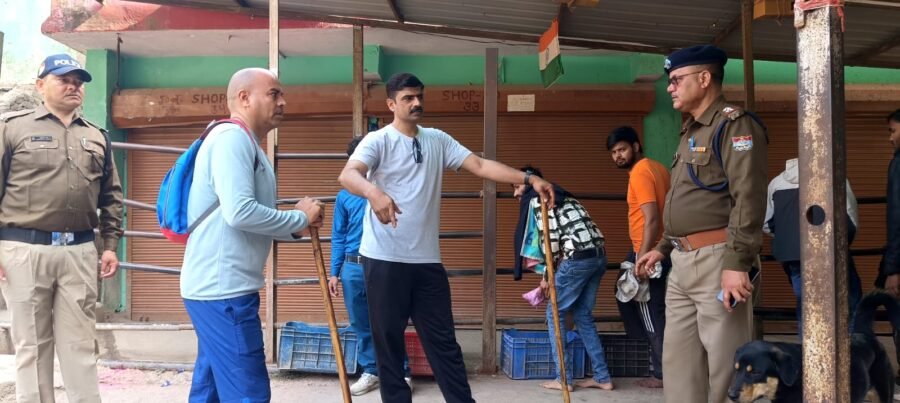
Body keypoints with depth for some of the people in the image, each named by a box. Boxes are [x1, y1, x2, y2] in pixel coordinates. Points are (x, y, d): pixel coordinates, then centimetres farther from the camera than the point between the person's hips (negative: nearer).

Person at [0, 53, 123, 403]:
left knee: (80, 343, 5)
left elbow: (111, 196, 16)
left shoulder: (97, 136, 14)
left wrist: (110, 245, 10)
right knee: (32, 343, 5)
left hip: (79, 251, 3)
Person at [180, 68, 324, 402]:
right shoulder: (232, 137, -12)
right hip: (223, 289, -10)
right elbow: (240, 212, -24)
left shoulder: (242, 143, 19)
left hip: (217, 286, 10)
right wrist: (300, 218, -11)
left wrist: (295, 227, 6)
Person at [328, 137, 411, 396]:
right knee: (362, 325, 10)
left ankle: (402, 373, 11)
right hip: (353, 268, 3)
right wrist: (334, 273, 7)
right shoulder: (344, 196, 8)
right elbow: (338, 237, 10)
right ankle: (370, 372, 22)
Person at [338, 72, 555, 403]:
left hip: (427, 260, 4)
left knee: (442, 340, 9)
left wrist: (528, 179, -9)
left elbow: (480, 165, 3)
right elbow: (347, 174, -23)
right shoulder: (378, 140, -6)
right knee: (388, 339, 5)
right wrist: (373, 192, -46)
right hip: (384, 259, -4)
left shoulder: (438, 140, 10)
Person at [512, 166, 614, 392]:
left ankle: (564, 379, 7)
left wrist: (547, 274, -1)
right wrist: (553, 273, 23)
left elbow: (550, 236, -10)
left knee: (555, 314, 6)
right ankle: (602, 377, 15)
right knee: (583, 315, 17)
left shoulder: (536, 198, 3)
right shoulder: (559, 195, 29)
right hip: (598, 255, 8)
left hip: (578, 257, -8)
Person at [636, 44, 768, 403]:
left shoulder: (734, 125, -9)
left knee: (724, 366, -4)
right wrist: (664, 248, 24)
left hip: (716, 261, -9)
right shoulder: (691, 132, 20)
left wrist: (737, 263, -24)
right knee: (678, 361, 12)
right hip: (682, 263, 9)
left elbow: (749, 198, -19)